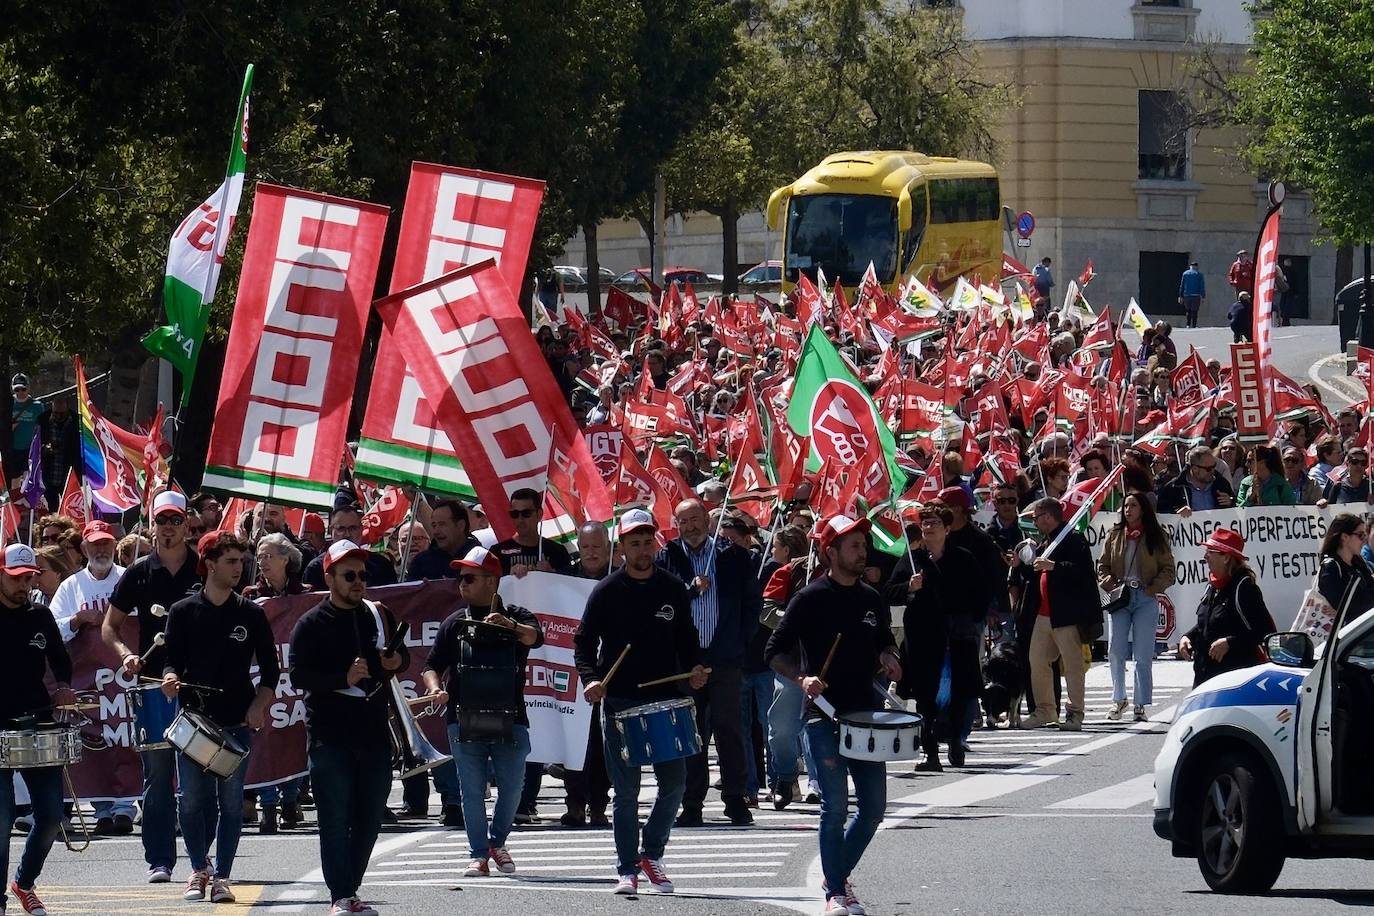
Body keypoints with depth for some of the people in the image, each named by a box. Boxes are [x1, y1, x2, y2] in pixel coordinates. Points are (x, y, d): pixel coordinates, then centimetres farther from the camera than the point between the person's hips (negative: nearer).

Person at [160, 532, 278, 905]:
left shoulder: (251, 614, 5)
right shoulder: (183, 612, 3)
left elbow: (270, 668, 9)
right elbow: (173, 660, 5)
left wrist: (260, 703, -6)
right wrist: (171, 678, -17)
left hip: (237, 722, 0)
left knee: (231, 802, 1)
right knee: (191, 800, -1)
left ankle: (222, 877, 8)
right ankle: (199, 870, 18)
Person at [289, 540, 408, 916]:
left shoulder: (377, 616, 12)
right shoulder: (312, 624, -2)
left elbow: (401, 653, 25)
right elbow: (299, 675, -10)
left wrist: (397, 660, 1)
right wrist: (343, 678, -21)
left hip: (373, 733, 5)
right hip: (330, 736, -5)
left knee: (369, 819, 9)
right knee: (336, 819, -7)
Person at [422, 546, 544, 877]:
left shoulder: (516, 617, 5)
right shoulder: (456, 623, 9)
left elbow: (535, 637, -16)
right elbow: (432, 665, 8)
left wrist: (510, 626, -37)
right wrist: (435, 688, -14)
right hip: (465, 720, 1)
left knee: (512, 787, 2)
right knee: (472, 790, 1)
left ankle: (497, 842, 23)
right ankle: (478, 854, 8)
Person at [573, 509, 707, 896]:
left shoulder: (673, 589, 7)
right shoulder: (607, 592, -1)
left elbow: (686, 638, 16)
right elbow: (584, 642, 0)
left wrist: (693, 668, -4)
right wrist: (589, 679, -17)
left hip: (665, 701, 3)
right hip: (620, 703, -3)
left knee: (674, 784, 2)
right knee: (625, 791, -1)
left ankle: (652, 853, 22)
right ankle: (627, 870, 4)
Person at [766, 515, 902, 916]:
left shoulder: (871, 599, 10)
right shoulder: (810, 599, -6)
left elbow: (884, 640, 26)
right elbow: (774, 652, -6)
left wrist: (888, 658, 3)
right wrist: (802, 678, -22)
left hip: (866, 714, 6)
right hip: (824, 715, -6)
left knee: (873, 808, 6)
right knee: (835, 806, -9)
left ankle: (838, 876, 25)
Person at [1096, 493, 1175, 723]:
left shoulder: (1157, 538, 3)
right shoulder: (1114, 536, 11)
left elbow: (1168, 570, 3)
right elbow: (1103, 565, 14)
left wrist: (1152, 589, -10)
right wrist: (1110, 585, -4)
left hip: (1146, 599, -2)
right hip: (1119, 598, 2)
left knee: (1143, 656, -3)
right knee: (1115, 652, -4)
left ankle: (1140, 704, 3)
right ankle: (1118, 699, 12)